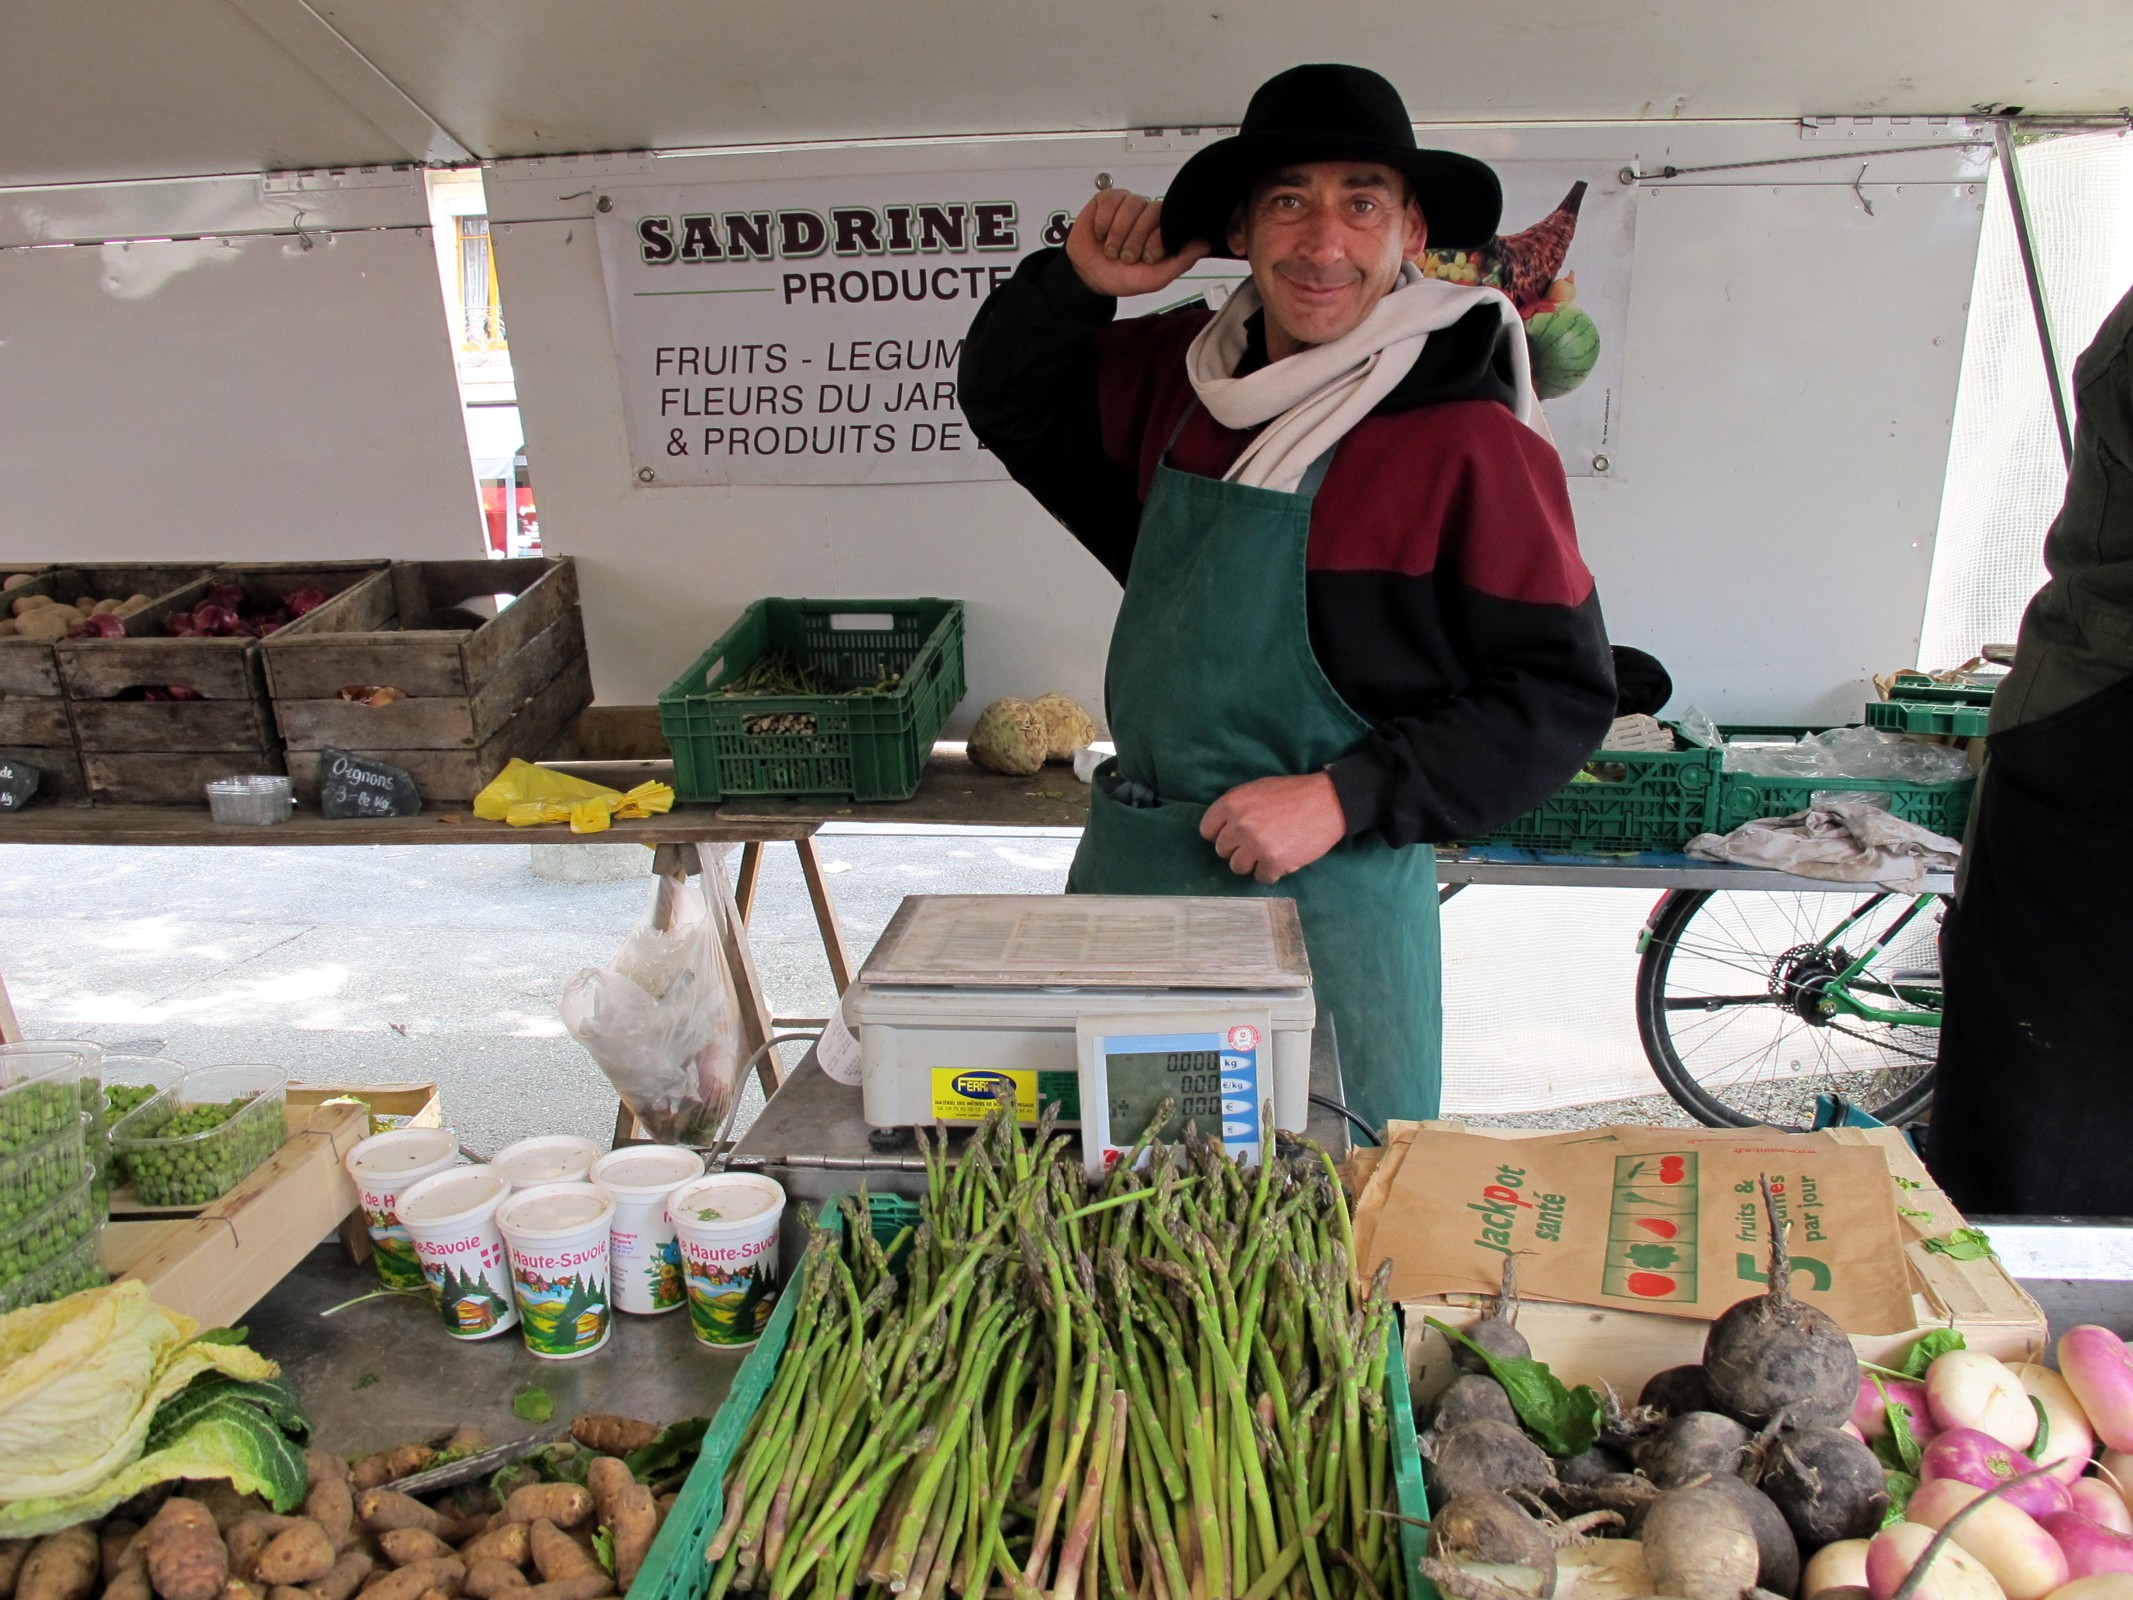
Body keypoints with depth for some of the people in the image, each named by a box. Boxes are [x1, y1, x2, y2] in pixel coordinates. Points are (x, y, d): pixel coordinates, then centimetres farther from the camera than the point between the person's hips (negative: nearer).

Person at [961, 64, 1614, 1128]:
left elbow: (1561, 694, -12)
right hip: (1126, 874, 6)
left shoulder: (1468, 438, -15)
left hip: (1325, 906, -5)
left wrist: (1344, 799, -20)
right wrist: (1074, 282, -1)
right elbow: (1007, 408, 18)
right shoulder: (1180, 370, 3)